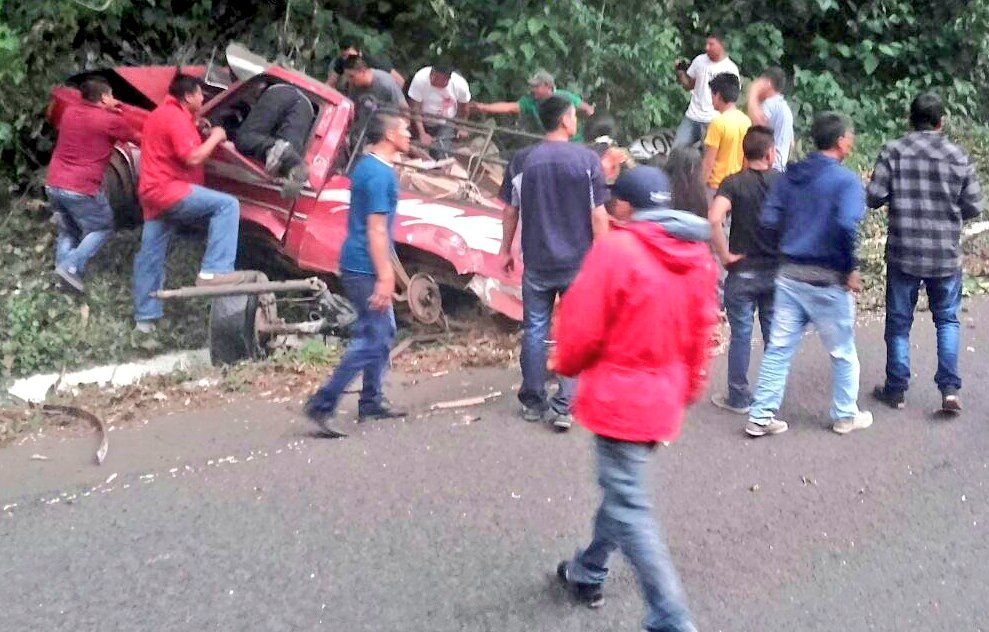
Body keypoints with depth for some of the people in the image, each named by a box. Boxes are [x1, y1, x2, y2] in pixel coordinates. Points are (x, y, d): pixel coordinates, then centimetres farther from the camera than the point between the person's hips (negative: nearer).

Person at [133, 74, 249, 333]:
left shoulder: (162, 113, 20)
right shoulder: (177, 118, -13)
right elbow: (193, 158, -20)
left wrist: (195, 127, 19)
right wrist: (215, 137, -5)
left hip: (152, 191, 11)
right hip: (168, 189, -11)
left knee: (150, 255, 13)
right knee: (227, 204, -18)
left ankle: (145, 316, 20)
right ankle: (214, 271, -28)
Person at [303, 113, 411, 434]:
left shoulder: (367, 166, 14)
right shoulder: (380, 174, -17)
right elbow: (376, 229, -21)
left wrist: (386, 270, 25)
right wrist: (383, 277, -22)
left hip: (357, 265, 10)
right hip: (365, 269, -10)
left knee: (384, 332, 17)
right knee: (371, 340, -8)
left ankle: (371, 402, 25)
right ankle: (322, 404, -7)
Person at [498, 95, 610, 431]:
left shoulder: (523, 160, -2)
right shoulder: (587, 159, -8)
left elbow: (510, 210, 4)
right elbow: (598, 215, -8)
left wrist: (506, 250, 16)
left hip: (537, 262, 2)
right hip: (579, 263, -2)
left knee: (534, 331, 13)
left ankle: (533, 403, 21)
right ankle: (564, 407, 6)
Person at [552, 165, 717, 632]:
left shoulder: (615, 248, -17)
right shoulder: (697, 253, 3)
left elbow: (583, 327, -15)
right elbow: (701, 327, 11)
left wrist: (566, 364, 6)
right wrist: (691, 384, 24)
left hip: (619, 398, -8)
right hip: (665, 399, 8)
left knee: (628, 507, -2)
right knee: (622, 488, 22)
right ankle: (588, 574, 38)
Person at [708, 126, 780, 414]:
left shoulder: (733, 183, -9)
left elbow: (714, 219, -25)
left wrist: (725, 254, -15)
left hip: (743, 272, -2)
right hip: (776, 271, 2)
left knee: (741, 334, 7)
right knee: (774, 334, 13)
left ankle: (738, 398, 14)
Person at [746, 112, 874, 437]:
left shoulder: (789, 176, 5)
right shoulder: (846, 180, -12)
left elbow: (768, 219, 0)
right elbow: (847, 225, -26)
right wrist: (851, 270, -15)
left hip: (789, 274, 5)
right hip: (827, 280, -5)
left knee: (779, 348, 10)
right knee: (843, 352, 14)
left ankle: (761, 416, 11)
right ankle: (845, 415, 27)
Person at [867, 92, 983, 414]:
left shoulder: (892, 152, -6)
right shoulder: (959, 158, -2)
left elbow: (874, 197, -10)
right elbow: (974, 208, 1)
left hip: (903, 254, -1)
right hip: (946, 255, 1)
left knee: (899, 321, 11)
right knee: (947, 320, 15)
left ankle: (896, 389, 18)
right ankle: (950, 389, 6)